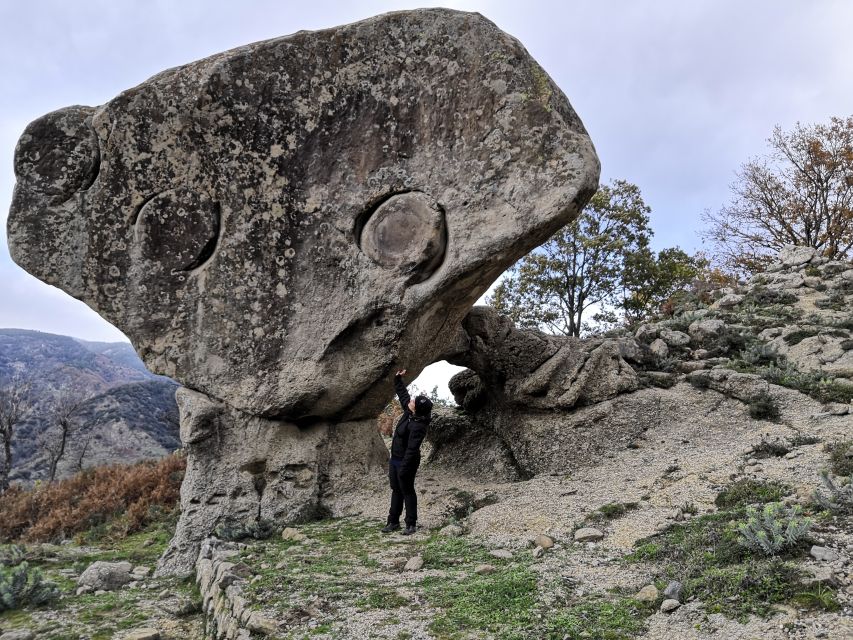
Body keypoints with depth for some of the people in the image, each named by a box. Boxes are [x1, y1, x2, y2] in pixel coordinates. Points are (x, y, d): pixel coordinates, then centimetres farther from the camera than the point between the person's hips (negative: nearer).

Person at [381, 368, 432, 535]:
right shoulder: (408, 412, -4)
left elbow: (412, 449, -30)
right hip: (395, 459, 10)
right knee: (396, 490, 16)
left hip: (406, 462, -9)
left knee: (407, 491, 2)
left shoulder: (418, 426, -29)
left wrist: (403, 469, -29)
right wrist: (398, 379, 12)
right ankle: (393, 521, 26)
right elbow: (403, 394, 14)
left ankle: (411, 524, 15)